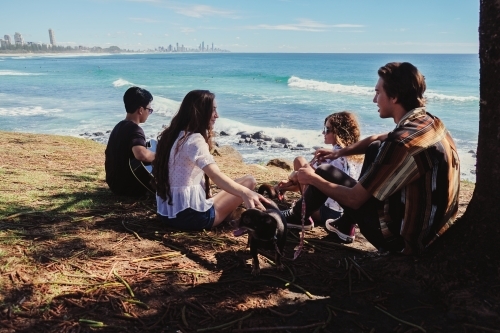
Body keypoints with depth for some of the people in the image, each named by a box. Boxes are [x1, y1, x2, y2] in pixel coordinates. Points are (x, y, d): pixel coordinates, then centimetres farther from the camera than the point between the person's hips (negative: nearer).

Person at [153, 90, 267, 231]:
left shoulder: (171, 135, 9)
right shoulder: (194, 139, -18)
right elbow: (216, 176, -34)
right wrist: (246, 193, -46)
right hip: (189, 216, -9)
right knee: (249, 181, -1)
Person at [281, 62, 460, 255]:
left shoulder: (402, 142, -28)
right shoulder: (429, 122, 0)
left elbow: (354, 200, -19)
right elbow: (374, 140, 20)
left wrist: (313, 179, -5)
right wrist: (340, 152, 13)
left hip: (405, 237, -8)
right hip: (433, 226, 8)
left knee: (324, 173, 2)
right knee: (374, 149, 19)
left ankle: (294, 218, 32)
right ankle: (344, 226, 26)